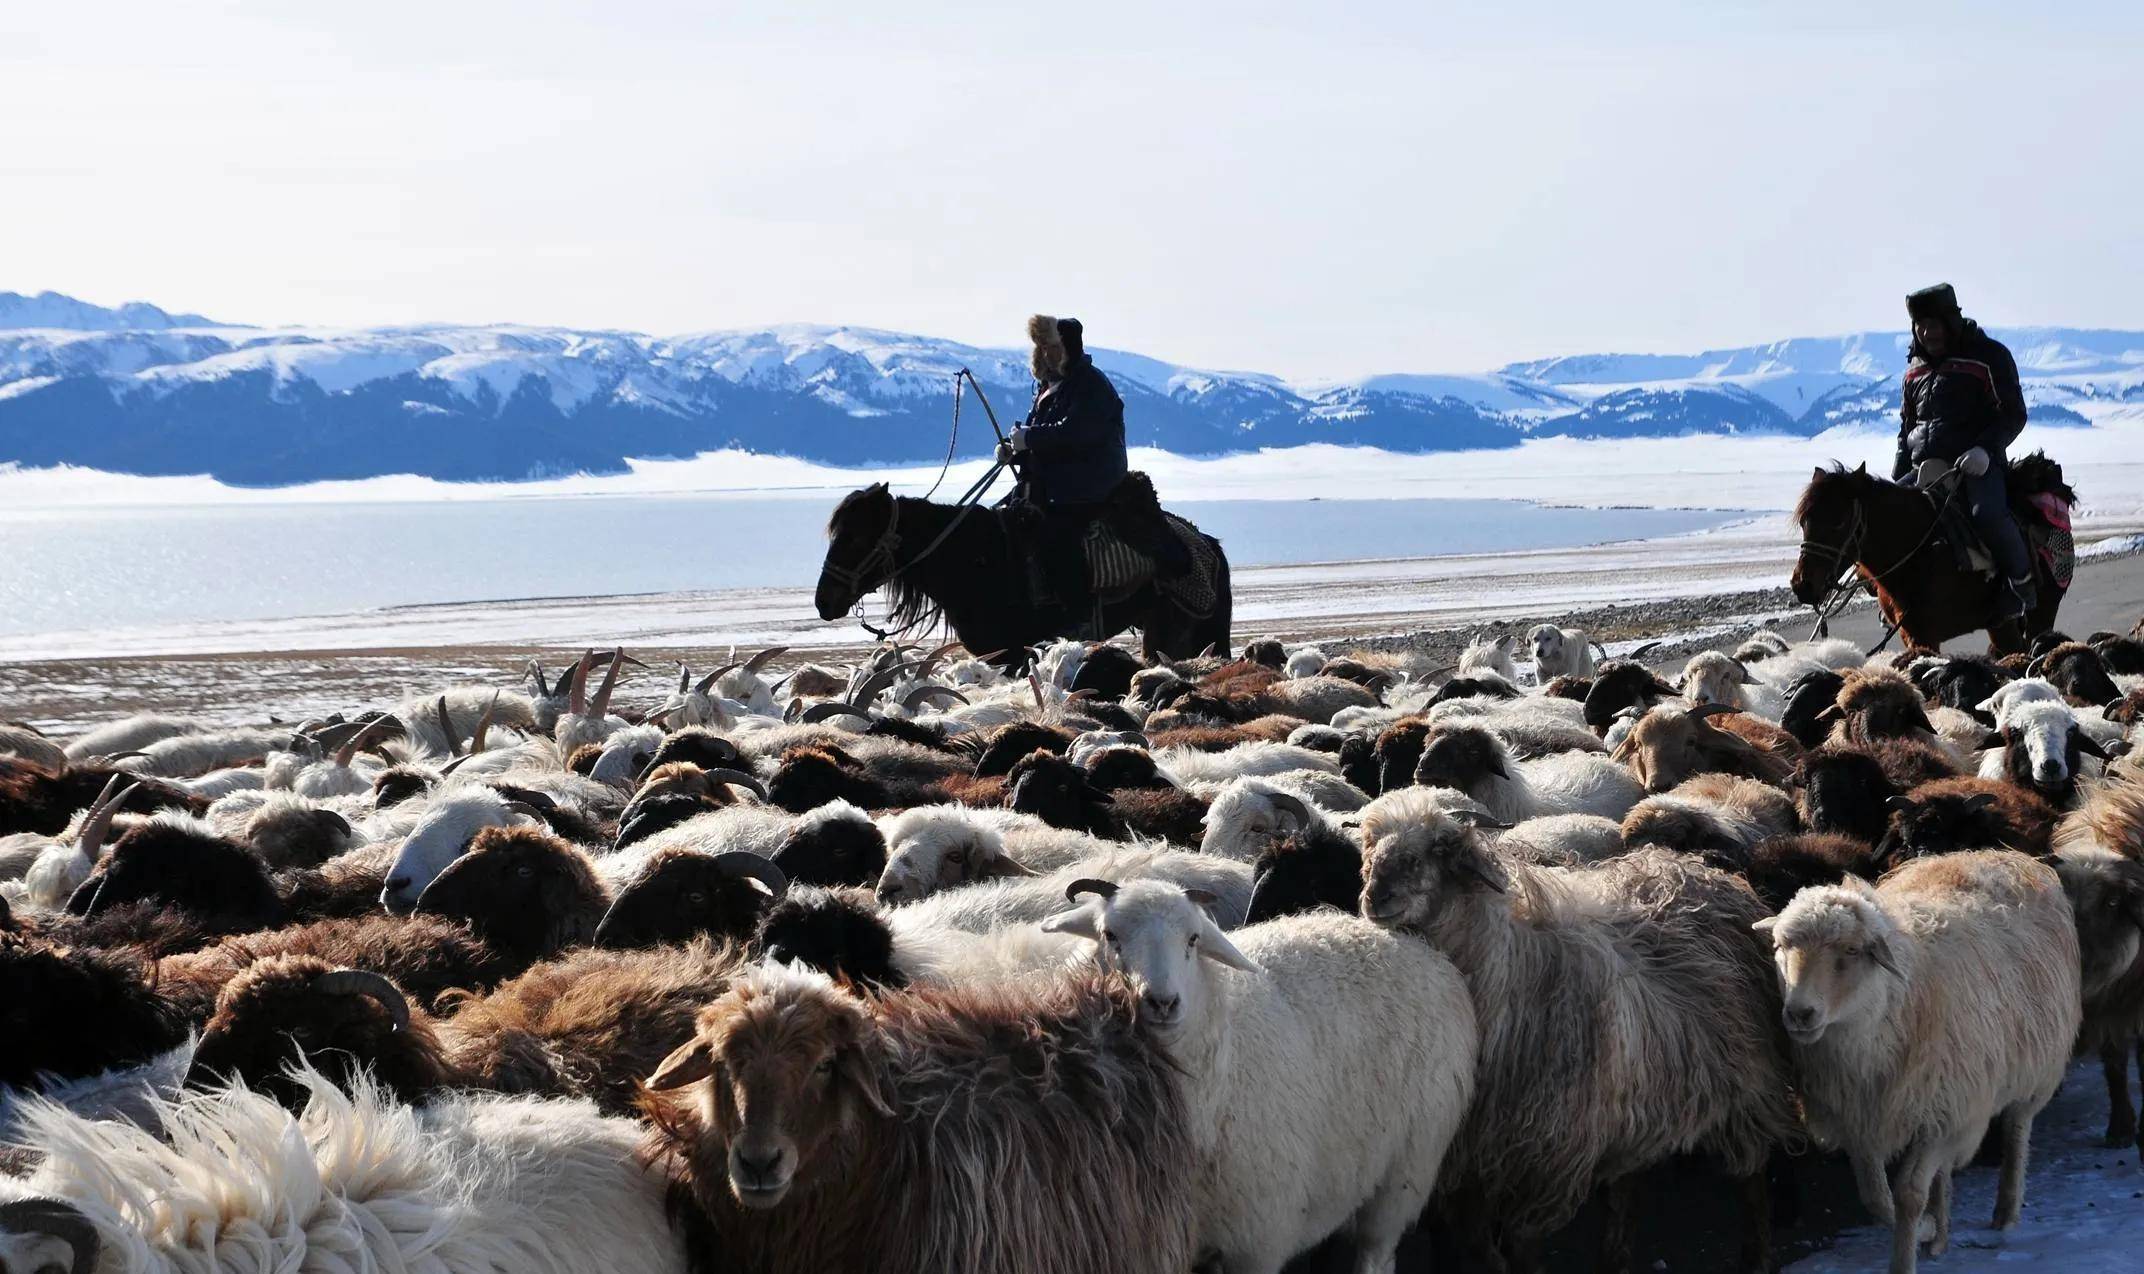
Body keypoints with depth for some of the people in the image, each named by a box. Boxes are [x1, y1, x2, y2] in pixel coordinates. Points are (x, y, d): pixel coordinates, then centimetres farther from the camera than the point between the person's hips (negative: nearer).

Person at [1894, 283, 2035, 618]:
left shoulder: (1989, 355, -2)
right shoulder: (1916, 364, 17)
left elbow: (2013, 415, -4)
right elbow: (1907, 423, 24)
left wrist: (1985, 450, -21)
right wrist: (1896, 477, 11)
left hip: (1976, 463, -7)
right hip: (1924, 465, 7)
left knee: (1988, 515, -33)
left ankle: (2020, 580, -12)